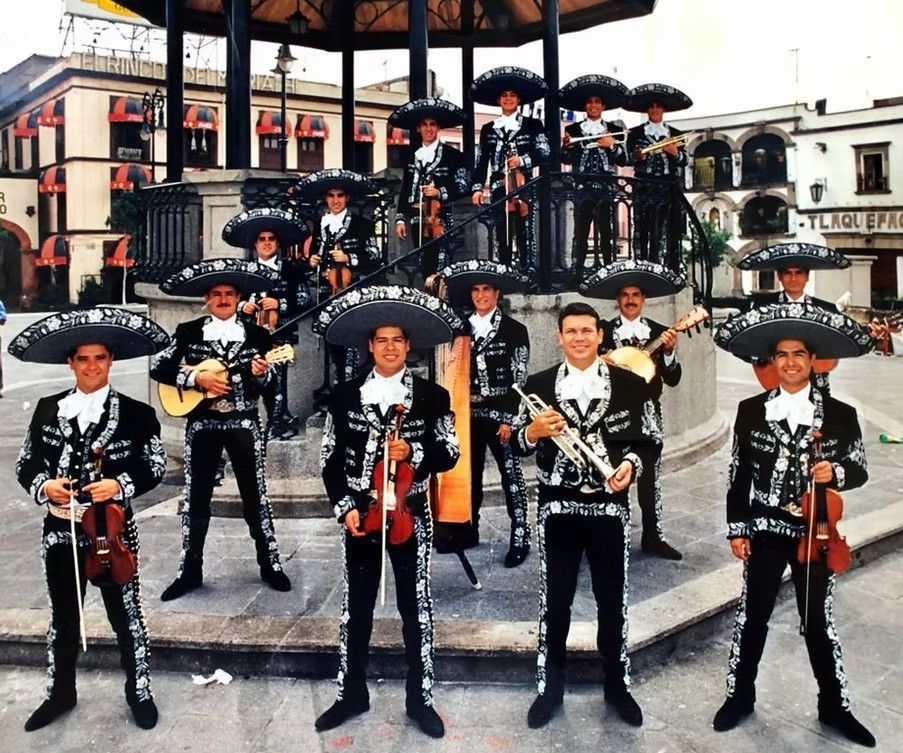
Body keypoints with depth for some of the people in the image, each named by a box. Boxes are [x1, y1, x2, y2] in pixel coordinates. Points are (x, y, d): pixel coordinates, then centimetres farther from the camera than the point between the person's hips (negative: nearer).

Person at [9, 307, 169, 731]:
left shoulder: (136, 414, -7)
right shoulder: (47, 410, 2)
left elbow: (154, 469, -5)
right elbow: (25, 466, 6)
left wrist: (120, 485, -21)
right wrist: (44, 486, -14)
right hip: (60, 530, 3)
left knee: (126, 615, 10)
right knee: (63, 617, 18)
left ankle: (139, 692, 28)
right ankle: (60, 693, 38)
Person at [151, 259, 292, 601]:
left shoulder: (257, 335, 1)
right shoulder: (188, 332, 1)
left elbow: (267, 386, 0)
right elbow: (158, 369, -5)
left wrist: (260, 374, -22)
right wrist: (197, 378, -15)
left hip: (244, 424, 0)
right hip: (202, 425, 1)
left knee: (255, 495, 6)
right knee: (196, 496, 8)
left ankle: (270, 565, 18)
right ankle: (190, 571, 21)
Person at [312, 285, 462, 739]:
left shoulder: (432, 396, -1)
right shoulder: (346, 395, 3)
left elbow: (449, 454, -4)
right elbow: (331, 460, 3)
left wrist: (413, 451, -21)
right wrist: (344, 507, -8)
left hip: (409, 514, -1)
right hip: (360, 513, 2)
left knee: (416, 607, 8)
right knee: (356, 607, 12)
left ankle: (420, 699, 23)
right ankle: (352, 695, 29)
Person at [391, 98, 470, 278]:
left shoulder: (452, 154, 1)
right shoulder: (412, 156, 14)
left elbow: (463, 187, -1)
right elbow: (404, 190, 15)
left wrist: (440, 192, -15)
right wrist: (400, 218, 9)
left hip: (440, 219, -4)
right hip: (416, 219, 4)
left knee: (438, 266, -11)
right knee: (424, 267, 6)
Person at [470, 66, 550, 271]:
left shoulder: (532, 125, 9)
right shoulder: (488, 129, 16)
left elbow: (544, 153, 1)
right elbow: (481, 162, 13)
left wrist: (524, 160, -15)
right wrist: (477, 187, 3)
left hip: (525, 187, -2)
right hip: (498, 189, 2)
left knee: (525, 235, -4)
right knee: (501, 237, 2)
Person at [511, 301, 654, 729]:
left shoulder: (631, 385, 2)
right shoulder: (538, 385, 2)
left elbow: (646, 441, 4)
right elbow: (517, 446, 2)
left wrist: (631, 463, -16)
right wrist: (533, 431, -19)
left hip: (609, 506, 0)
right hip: (557, 508, 0)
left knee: (612, 600, 13)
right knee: (554, 600, 10)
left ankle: (617, 685, 33)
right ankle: (550, 686, 28)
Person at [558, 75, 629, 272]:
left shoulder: (614, 130, 12)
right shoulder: (573, 129, 11)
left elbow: (623, 160, 6)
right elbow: (567, 160, 5)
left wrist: (612, 145, -10)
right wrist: (566, 146, -15)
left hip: (606, 186, 0)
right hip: (583, 186, 0)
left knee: (607, 232, -2)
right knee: (580, 232, -4)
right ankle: (576, 274, -2)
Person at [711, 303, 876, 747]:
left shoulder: (840, 415, -2)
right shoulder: (750, 410, -1)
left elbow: (859, 471, 1)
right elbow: (738, 473, 1)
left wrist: (835, 472, -22)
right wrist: (736, 528, -2)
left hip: (816, 532, 0)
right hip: (765, 530, 0)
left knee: (818, 619, 11)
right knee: (752, 615, 10)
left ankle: (834, 706, 30)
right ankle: (740, 696, 27)